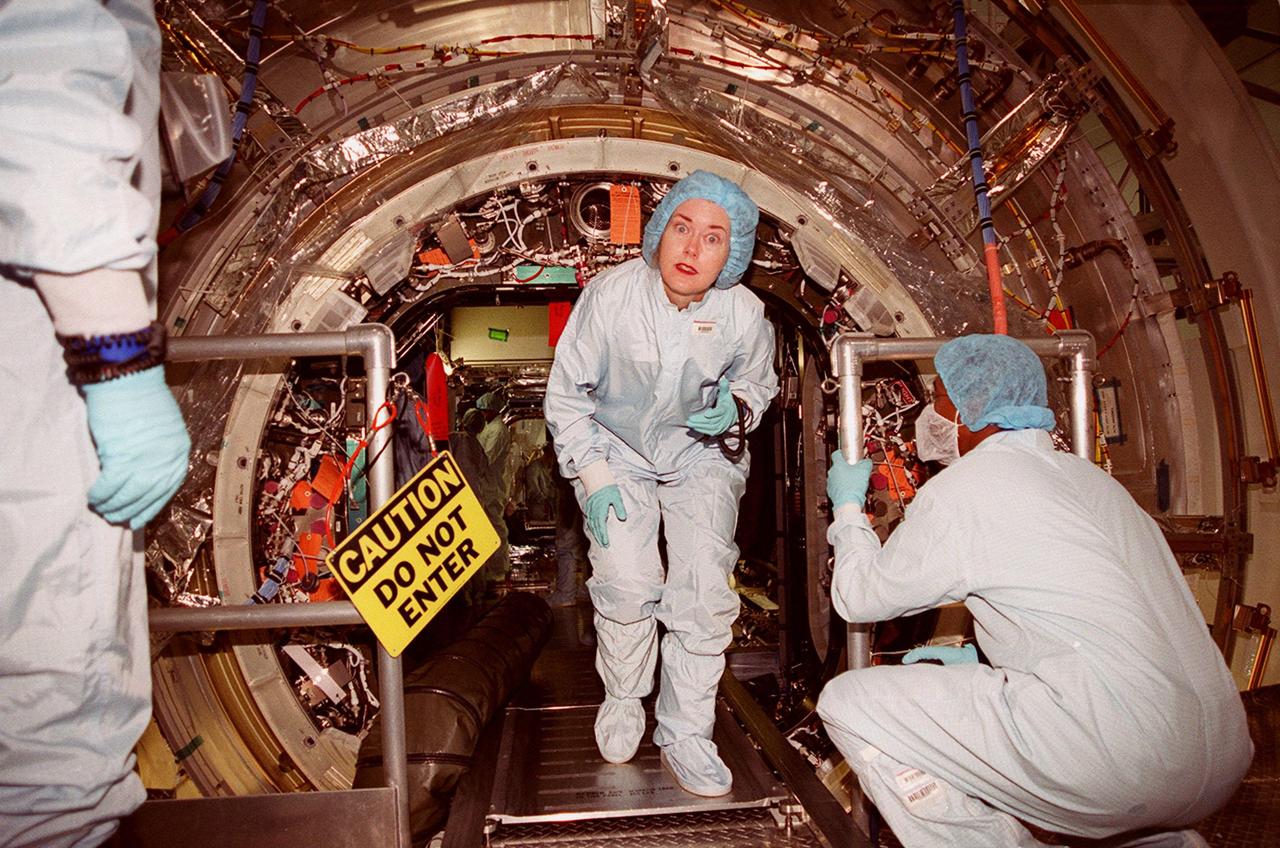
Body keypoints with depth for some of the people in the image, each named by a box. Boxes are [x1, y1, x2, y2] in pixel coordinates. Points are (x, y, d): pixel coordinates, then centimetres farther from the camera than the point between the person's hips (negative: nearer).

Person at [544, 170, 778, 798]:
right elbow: (567, 393, -8)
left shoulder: (743, 313, -14)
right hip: (615, 447, -1)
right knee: (626, 577, -19)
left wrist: (736, 408, -16)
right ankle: (622, 699, 11)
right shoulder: (610, 295, -19)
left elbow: (758, 383, 8)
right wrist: (593, 474, -15)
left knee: (706, 582, -15)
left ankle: (685, 735, 4)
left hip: (699, 455, 1)